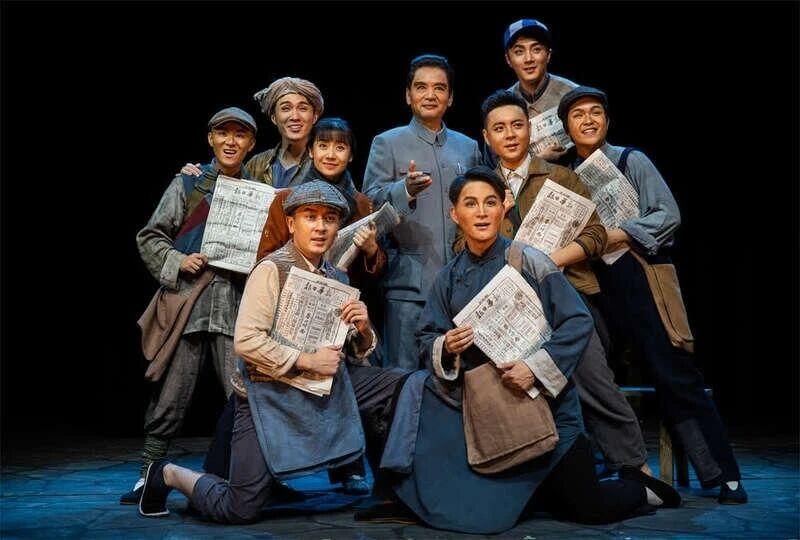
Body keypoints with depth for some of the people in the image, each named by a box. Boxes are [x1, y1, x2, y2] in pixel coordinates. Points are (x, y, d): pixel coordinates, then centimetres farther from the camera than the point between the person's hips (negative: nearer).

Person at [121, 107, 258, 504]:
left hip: (236, 306, 1)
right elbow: (150, 238, 8)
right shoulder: (188, 183, 8)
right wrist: (178, 262, -8)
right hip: (187, 299, -1)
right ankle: (148, 474, 15)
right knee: (171, 392, 2)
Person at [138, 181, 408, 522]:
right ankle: (168, 475, 19)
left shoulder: (337, 279, 9)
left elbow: (355, 353, 14)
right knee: (241, 510, -8)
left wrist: (363, 329, -7)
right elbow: (246, 341, -21)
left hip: (324, 391, 6)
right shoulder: (272, 270, -11)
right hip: (270, 395, -6)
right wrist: (308, 361, -20)